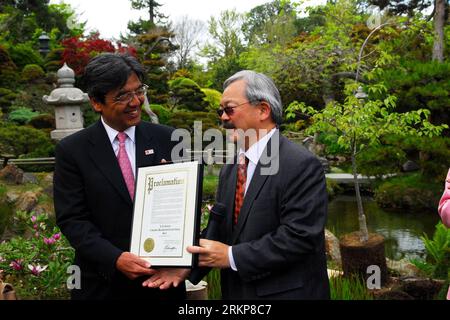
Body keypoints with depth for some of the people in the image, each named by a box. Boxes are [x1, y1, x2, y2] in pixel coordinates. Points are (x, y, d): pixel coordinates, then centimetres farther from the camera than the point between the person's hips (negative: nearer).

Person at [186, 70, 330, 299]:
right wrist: (189, 263, -10)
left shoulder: (301, 165, -16)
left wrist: (232, 256, -21)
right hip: (235, 291, 7)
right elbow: (220, 230, 8)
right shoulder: (229, 169, 9)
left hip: (287, 292, -6)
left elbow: (300, 236, -22)